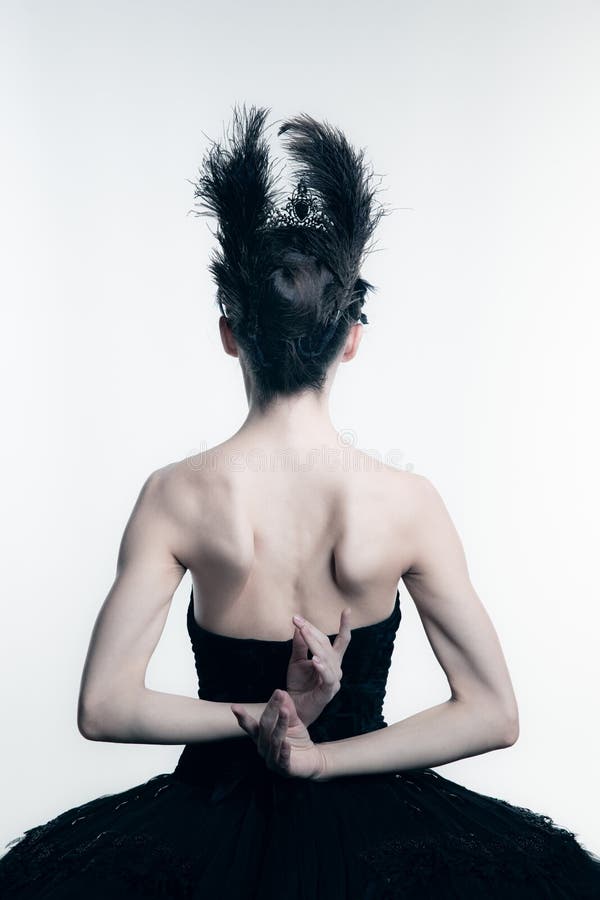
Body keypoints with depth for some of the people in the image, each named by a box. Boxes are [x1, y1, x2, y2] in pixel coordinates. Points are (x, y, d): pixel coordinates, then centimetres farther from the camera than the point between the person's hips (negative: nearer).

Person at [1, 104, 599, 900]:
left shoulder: (175, 497, -17)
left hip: (215, 825, 0)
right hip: (366, 825, 1)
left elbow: (104, 707, -16)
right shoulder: (407, 502, -16)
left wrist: (256, 717, -14)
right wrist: (320, 755, -15)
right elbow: (494, 714, -12)